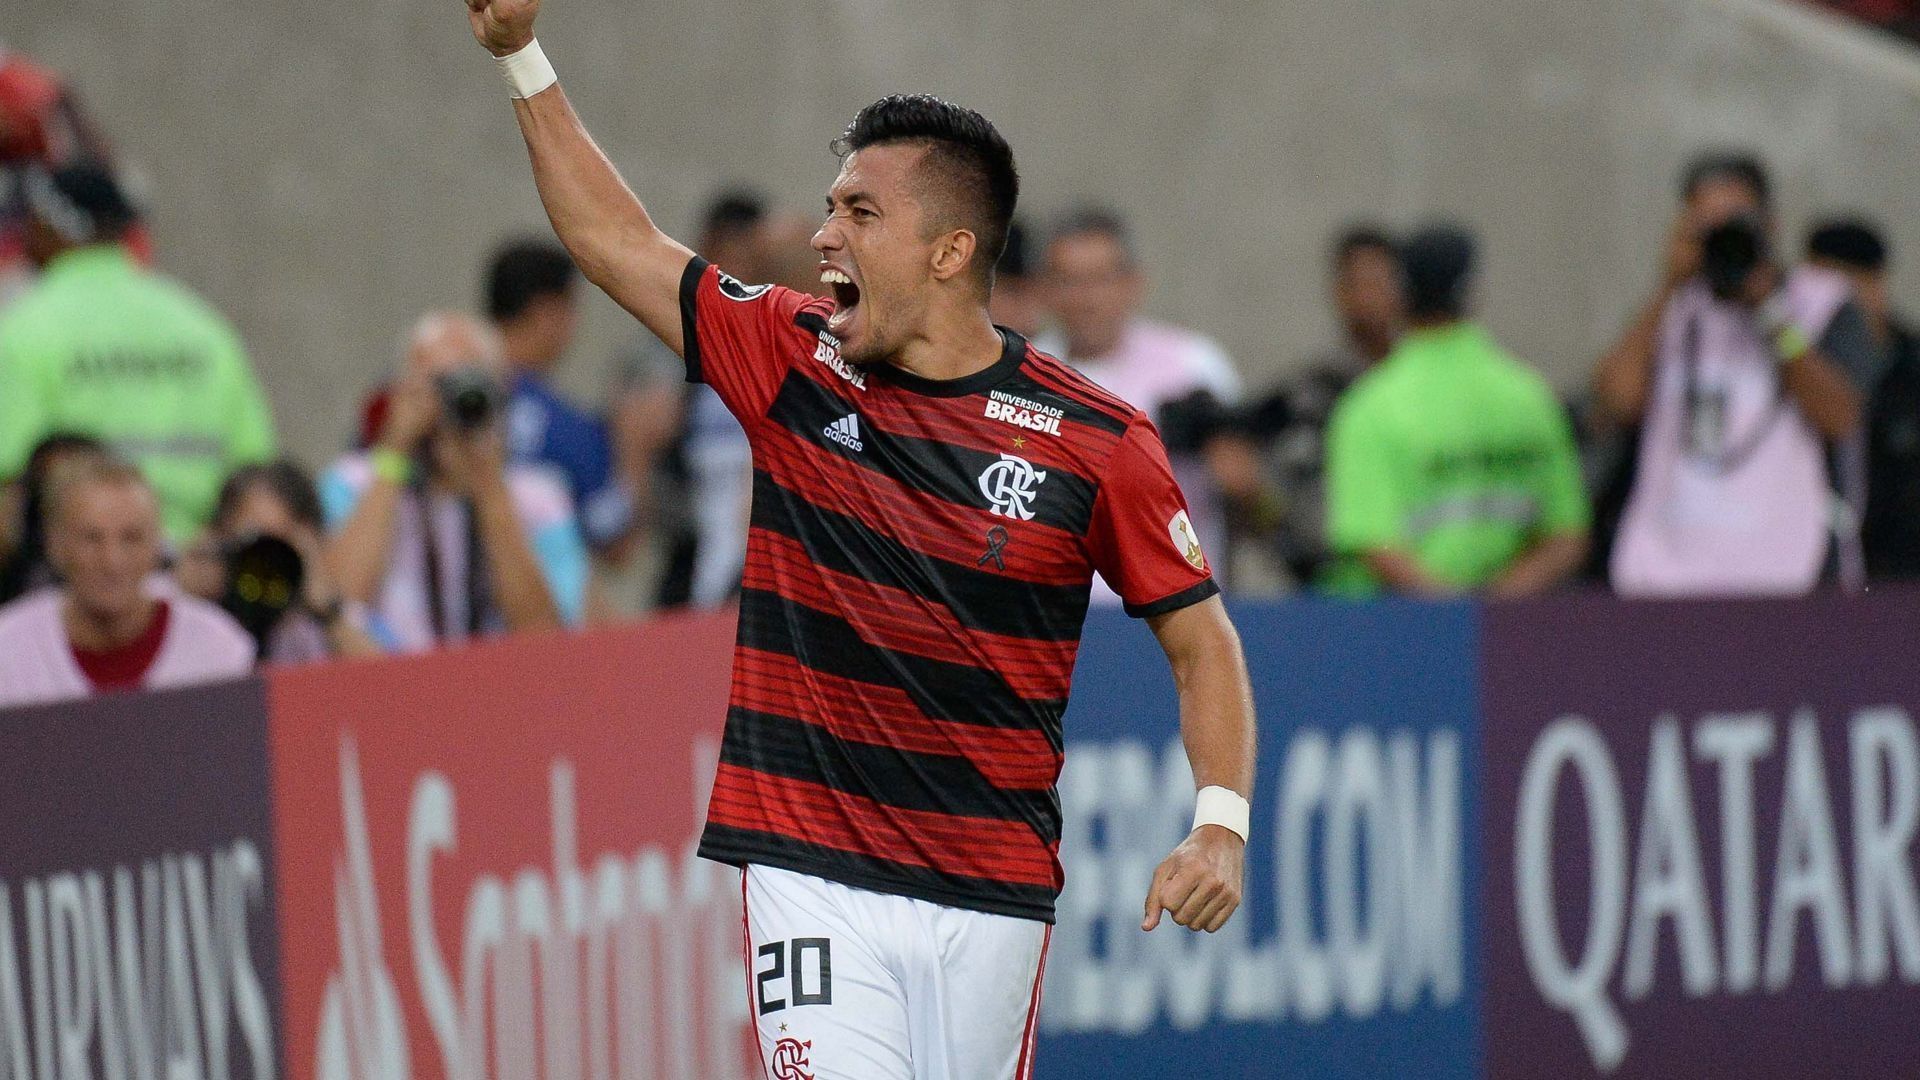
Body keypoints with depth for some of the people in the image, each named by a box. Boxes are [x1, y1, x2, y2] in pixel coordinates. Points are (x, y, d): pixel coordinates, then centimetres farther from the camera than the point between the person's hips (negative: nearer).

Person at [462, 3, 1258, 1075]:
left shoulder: (1096, 442, -3)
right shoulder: (791, 361, 4)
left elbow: (1200, 637, 3)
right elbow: (618, 241, 14)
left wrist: (1222, 824, -10)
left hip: (994, 899, 0)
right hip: (814, 872, 0)